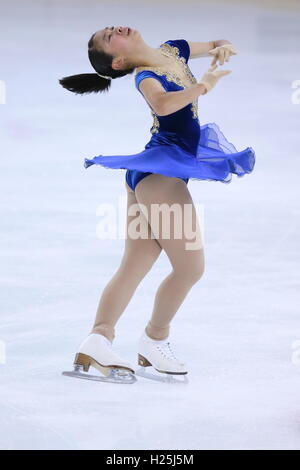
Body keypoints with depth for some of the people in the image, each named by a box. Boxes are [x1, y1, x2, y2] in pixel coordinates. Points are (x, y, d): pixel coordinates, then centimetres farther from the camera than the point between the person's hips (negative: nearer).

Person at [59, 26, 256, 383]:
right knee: (190, 267, -4)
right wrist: (202, 86, -30)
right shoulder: (145, 76, -15)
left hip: (149, 176, 9)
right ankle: (154, 340, 11)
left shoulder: (172, 51, 11)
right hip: (159, 174, -9)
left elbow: (217, 46, 22)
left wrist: (221, 48, -1)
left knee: (134, 266, 6)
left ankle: (96, 342, 2)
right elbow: (162, 104, -37)